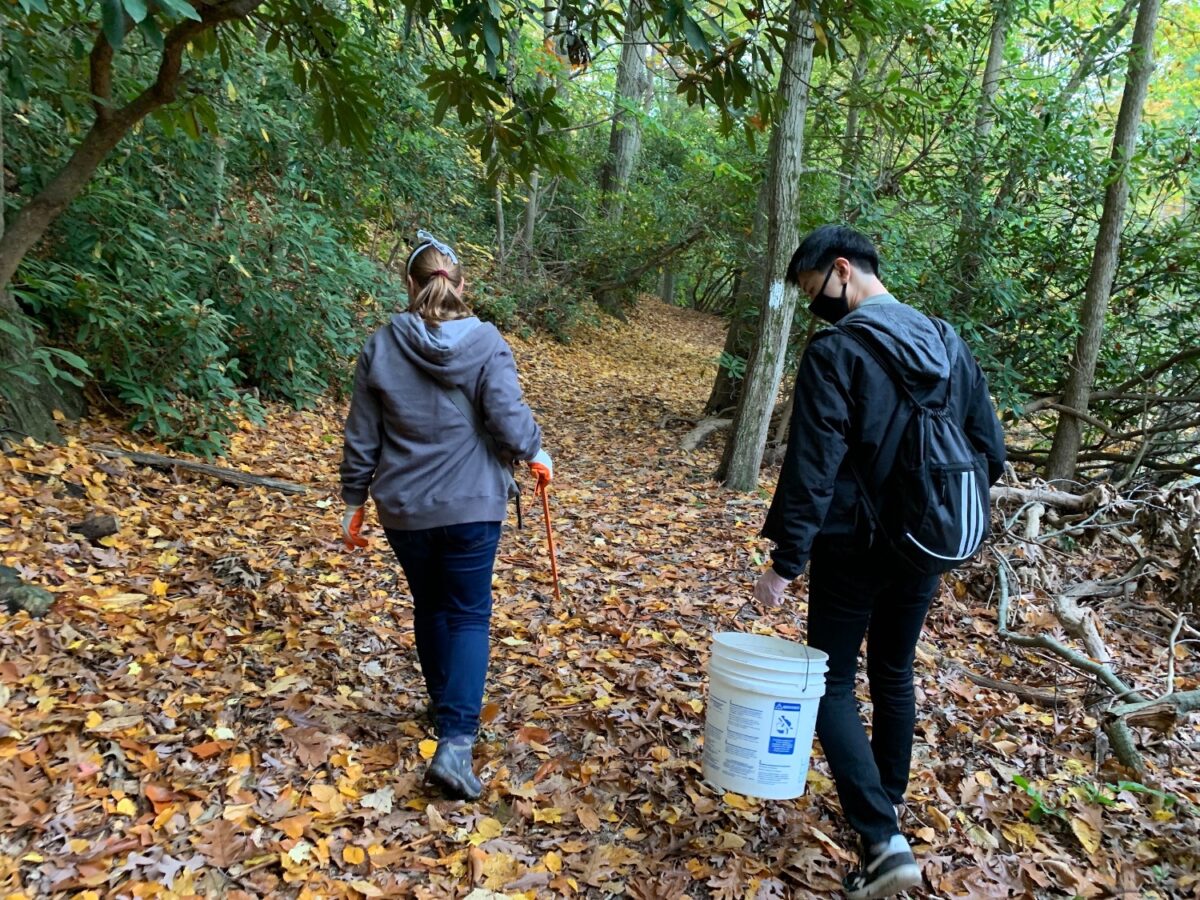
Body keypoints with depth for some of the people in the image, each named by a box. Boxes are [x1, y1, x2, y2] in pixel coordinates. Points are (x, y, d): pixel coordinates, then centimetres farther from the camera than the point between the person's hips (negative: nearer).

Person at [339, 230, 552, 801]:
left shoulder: (381, 347, -3)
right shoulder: (485, 342, -10)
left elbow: (361, 437, 1)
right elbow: (508, 419, -14)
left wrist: (354, 502, 11)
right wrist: (536, 456, 6)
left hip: (404, 507, 2)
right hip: (471, 505, -2)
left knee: (430, 607, 22)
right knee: (468, 615, 6)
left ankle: (446, 709, 38)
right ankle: (455, 742, -7)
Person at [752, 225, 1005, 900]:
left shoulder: (835, 351, -16)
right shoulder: (949, 343, 4)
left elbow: (812, 466, -21)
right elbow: (990, 449, 7)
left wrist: (787, 561, -17)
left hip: (854, 548, -6)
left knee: (833, 682, 6)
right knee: (895, 671, 23)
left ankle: (884, 840, -3)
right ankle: (890, 798, 39)